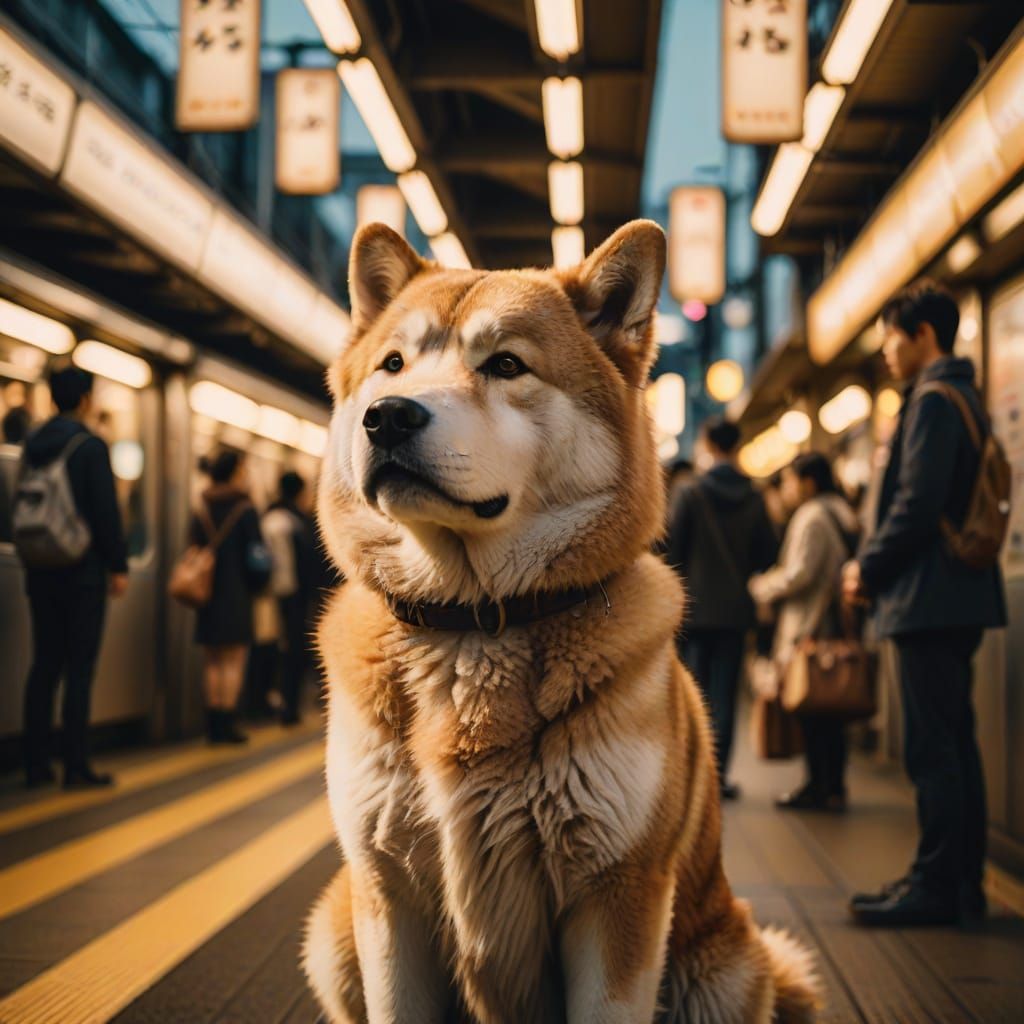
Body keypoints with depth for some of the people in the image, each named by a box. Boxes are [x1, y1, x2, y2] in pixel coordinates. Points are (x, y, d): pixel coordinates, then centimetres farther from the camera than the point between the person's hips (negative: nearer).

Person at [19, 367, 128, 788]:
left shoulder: (32, 445, 11)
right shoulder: (91, 445, -8)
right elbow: (106, 510, -13)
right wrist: (119, 566, -8)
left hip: (41, 571, 6)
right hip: (83, 571, -6)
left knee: (45, 663, 8)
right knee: (80, 666, -4)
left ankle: (36, 764, 8)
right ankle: (76, 765, -5)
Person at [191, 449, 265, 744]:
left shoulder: (201, 511, 6)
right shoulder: (245, 511, -8)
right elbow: (257, 554, -10)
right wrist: (254, 586, 4)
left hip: (207, 594, 5)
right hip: (237, 595, -5)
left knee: (212, 661, 10)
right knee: (234, 660, -2)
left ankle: (213, 723, 11)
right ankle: (226, 722, -5)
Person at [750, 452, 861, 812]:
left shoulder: (811, 516, -12)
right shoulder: (843, 513, 17)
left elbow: (800, 573, -18)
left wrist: (763, 587, -2)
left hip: (810, 626, -9)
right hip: (837, 627, 9)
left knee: (812, 710, -4)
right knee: (828, 709, 12)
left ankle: (820, 788, -1)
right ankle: (833, 786, 16)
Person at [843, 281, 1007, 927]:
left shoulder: (933, 399, -12)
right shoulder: (966, 397, 20)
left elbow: (918, 503, -20)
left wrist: (870, 568, -8)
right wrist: (877, 565, 15)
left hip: (930, 598, -10)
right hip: (960, 595, 10)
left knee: (932, 747, -7)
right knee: (955, 742, 12)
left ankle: (936, 887, -4)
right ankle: (963, 885, 17)